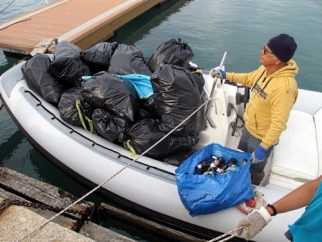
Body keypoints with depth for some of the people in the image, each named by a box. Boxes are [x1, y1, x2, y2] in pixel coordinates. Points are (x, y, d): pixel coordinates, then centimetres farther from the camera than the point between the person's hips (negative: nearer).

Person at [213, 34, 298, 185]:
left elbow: (278, 123, -33)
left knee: (255, 168, 19)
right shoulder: (265, 68, -9)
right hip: (249, 127, 8)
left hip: (261, 137, -8)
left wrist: (263, 147, -30)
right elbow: (250, 79, 13)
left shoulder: (285, 87, -36)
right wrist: (226, 75, 6)